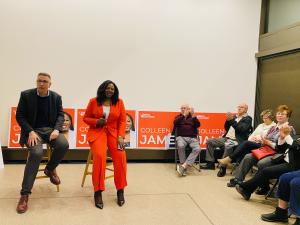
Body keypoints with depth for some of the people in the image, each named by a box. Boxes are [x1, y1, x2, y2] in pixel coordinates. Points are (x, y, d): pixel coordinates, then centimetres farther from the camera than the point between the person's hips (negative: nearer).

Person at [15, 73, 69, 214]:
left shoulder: (56, 97, 6)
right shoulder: (26, 95, -1)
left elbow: (60, 115, 6)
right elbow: (19, 115, -2)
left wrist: (56, 130, -14)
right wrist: (30, 132, -17)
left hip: (50, 129, 3)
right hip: (33, 130, -2)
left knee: (64, 145, -29)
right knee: (37, 152, -32)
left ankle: (50, 169, 3)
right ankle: (25, 194, -23)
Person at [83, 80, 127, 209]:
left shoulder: (119, 102, 6)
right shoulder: (94, 101, 4)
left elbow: (122, 121, 4)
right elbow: (86, 118, 9)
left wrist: (120, 136, -10)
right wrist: (96, 122, -11)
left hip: (113, 132, 1)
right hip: (97, 132, -1)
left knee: (120, 156, -25)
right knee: (99, 155, -30)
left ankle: (120, 190, -8)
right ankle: (98, 192, -18)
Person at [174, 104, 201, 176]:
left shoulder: (192, 118, 18)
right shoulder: (178, 117, 17)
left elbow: (198, 125, 1)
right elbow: (175, 123, -6)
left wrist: (193, 116, -11)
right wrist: (184, 115, -13)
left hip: (192, 138, 1)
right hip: (181, 137, -1)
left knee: (197, 149, -29)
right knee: (180, 146, -35)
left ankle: (184, 165, -32)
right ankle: (184, 166, -23)